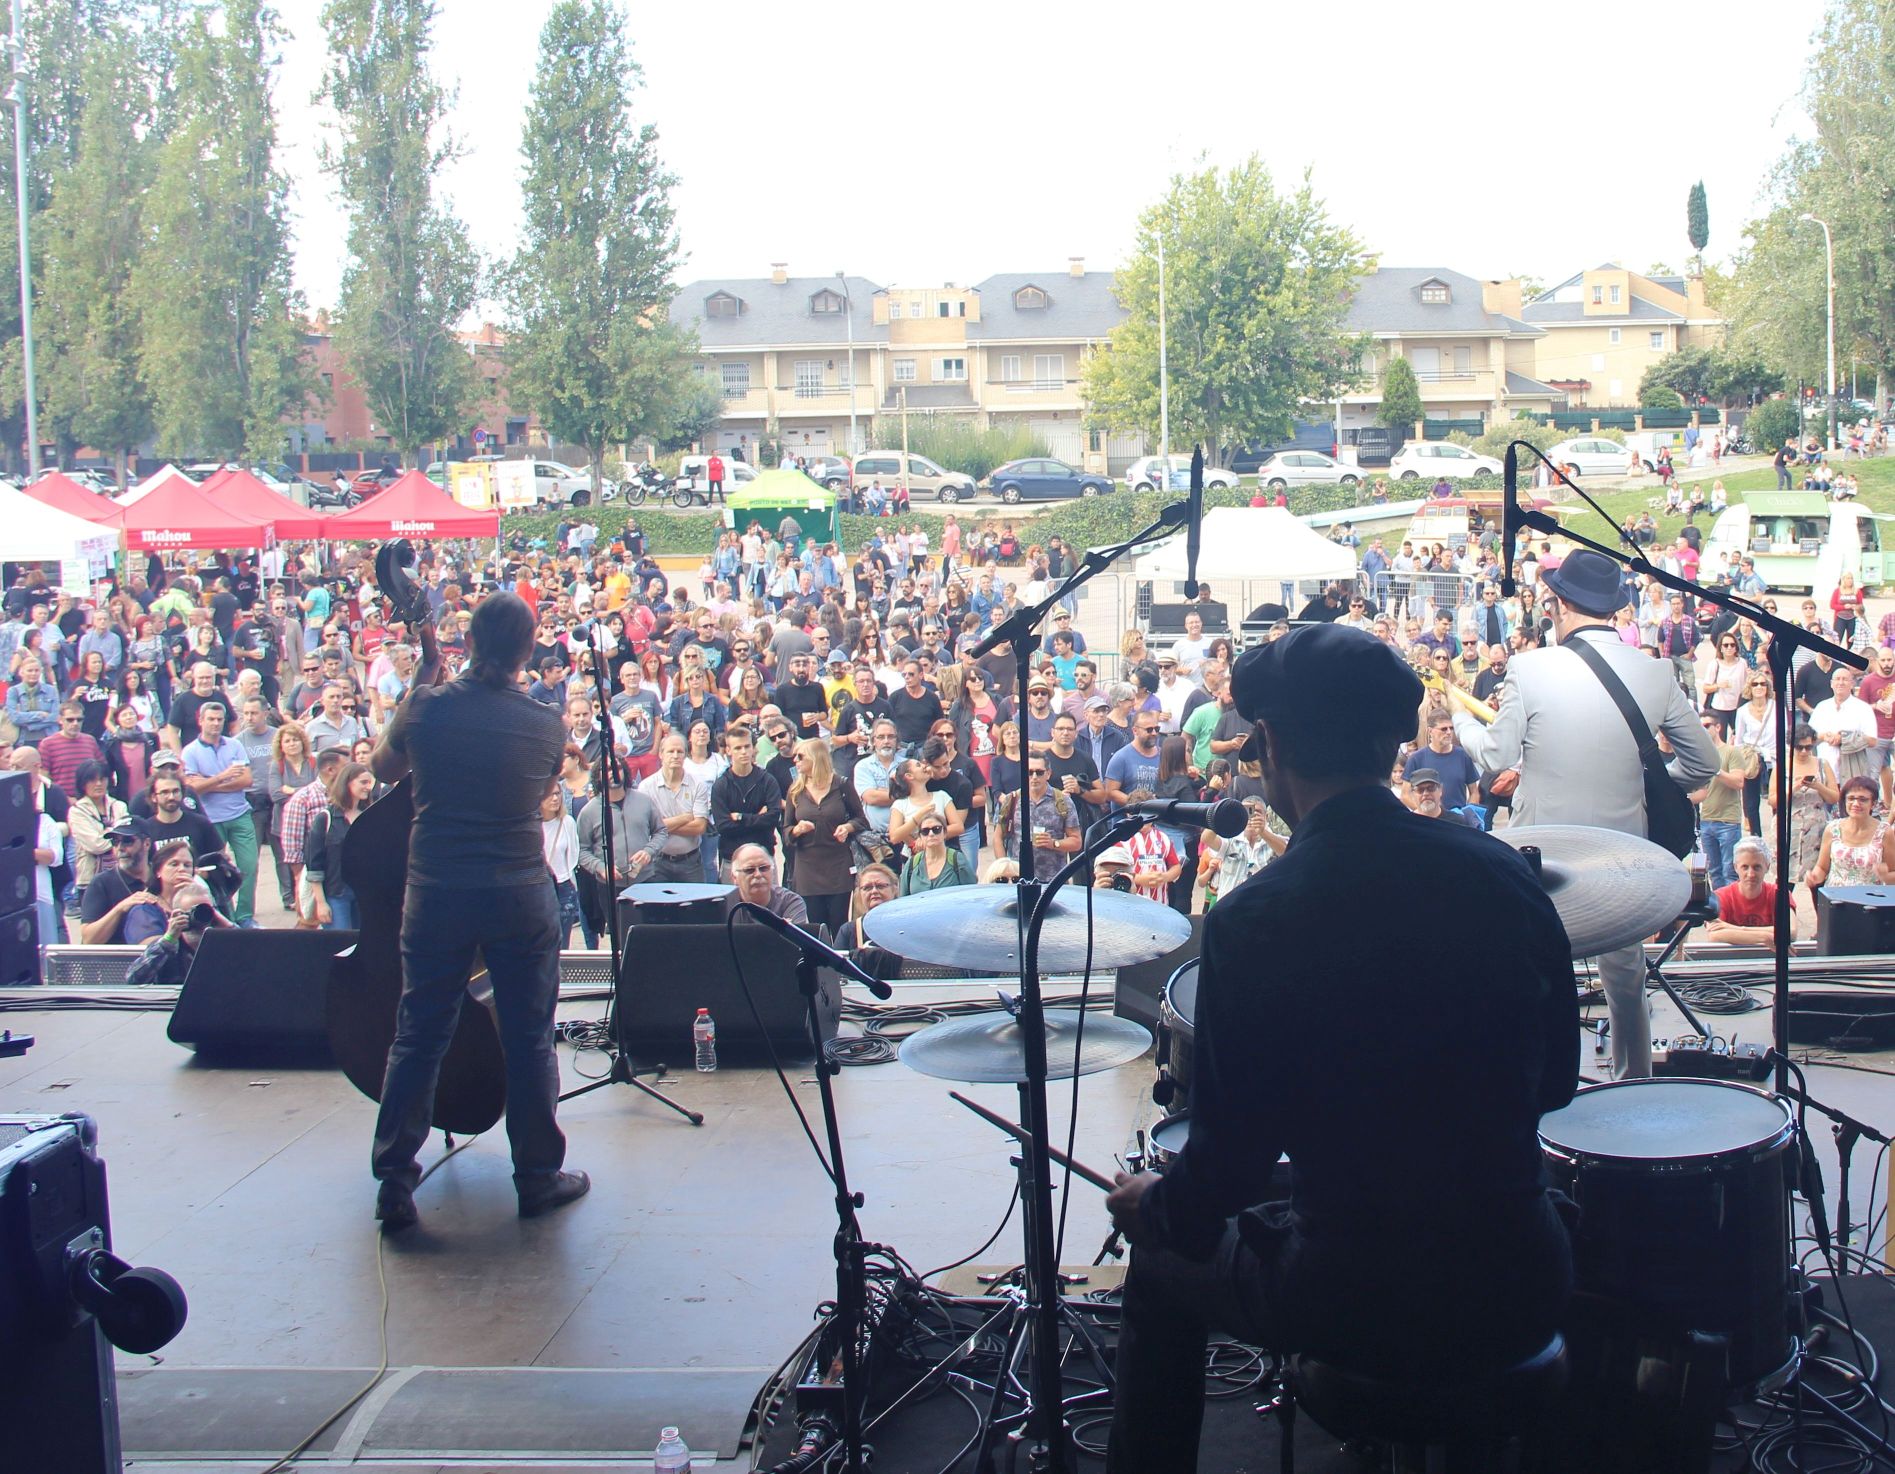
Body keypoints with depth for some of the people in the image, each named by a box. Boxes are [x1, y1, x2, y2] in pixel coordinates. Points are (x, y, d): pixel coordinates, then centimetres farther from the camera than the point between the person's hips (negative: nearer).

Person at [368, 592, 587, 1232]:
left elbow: (384, 769, 11)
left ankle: (395, 1186, 11)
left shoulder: (425, 706, -6)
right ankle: (539, 1177, 18)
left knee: (418, 1039, 9)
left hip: (435, 893, 1)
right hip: (520, 896, 0)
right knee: (528, 1040, 9)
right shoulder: (547, 726, -4)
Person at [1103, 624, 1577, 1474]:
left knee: (1162, 1260, 24)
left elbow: (1226, 1171, -11)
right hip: (1518, 1299, 4)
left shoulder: (1253, 921, -16)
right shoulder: (1502, 874, -3)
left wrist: (1150, 1205, 10)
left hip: (1359, 1307, -4)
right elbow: (1557, 1079, 9)